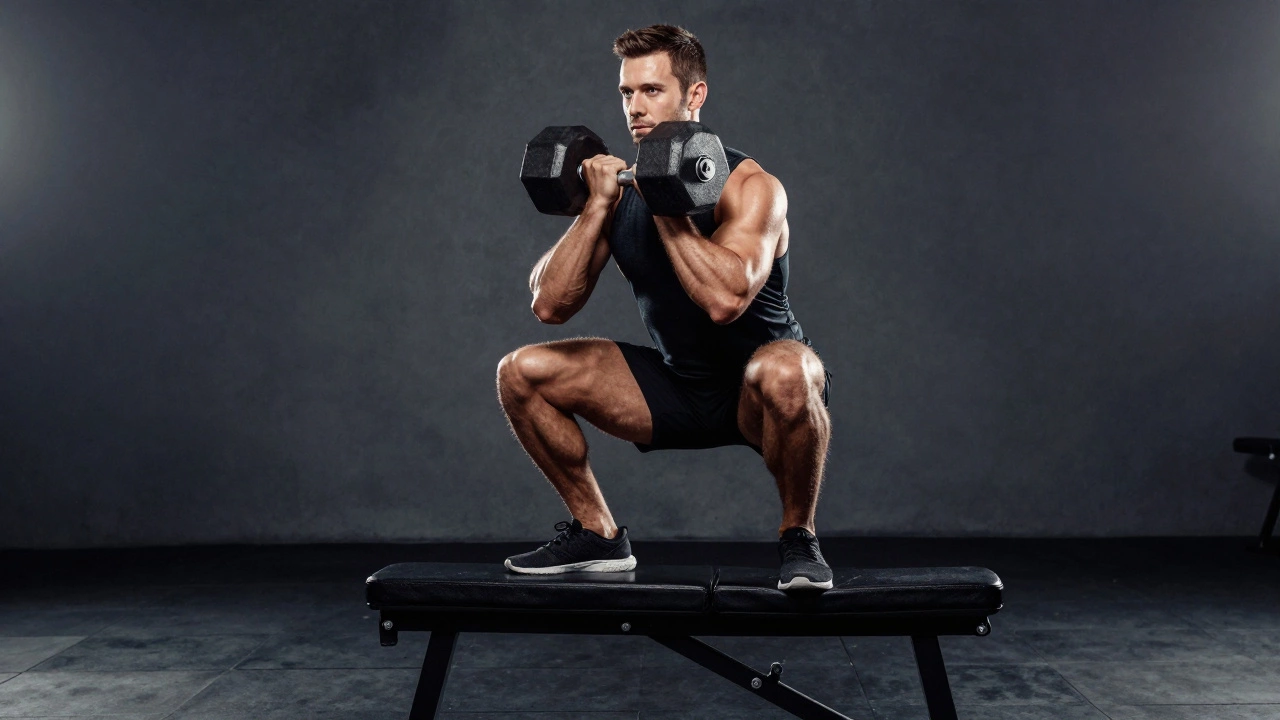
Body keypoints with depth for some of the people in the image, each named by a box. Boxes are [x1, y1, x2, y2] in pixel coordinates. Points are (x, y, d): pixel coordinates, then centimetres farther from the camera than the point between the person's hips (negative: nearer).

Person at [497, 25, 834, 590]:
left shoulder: (748, 186, -19)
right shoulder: (620, 187, -3)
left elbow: (725, 301, -38)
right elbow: (550, 305, -11)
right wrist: (599, 206, -19)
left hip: (757, 392, -5)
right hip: (676, 386, 5)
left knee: (784, 373, -41)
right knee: (521, 373, -6)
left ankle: (797, 536, -15)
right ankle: (598, 535, 7)